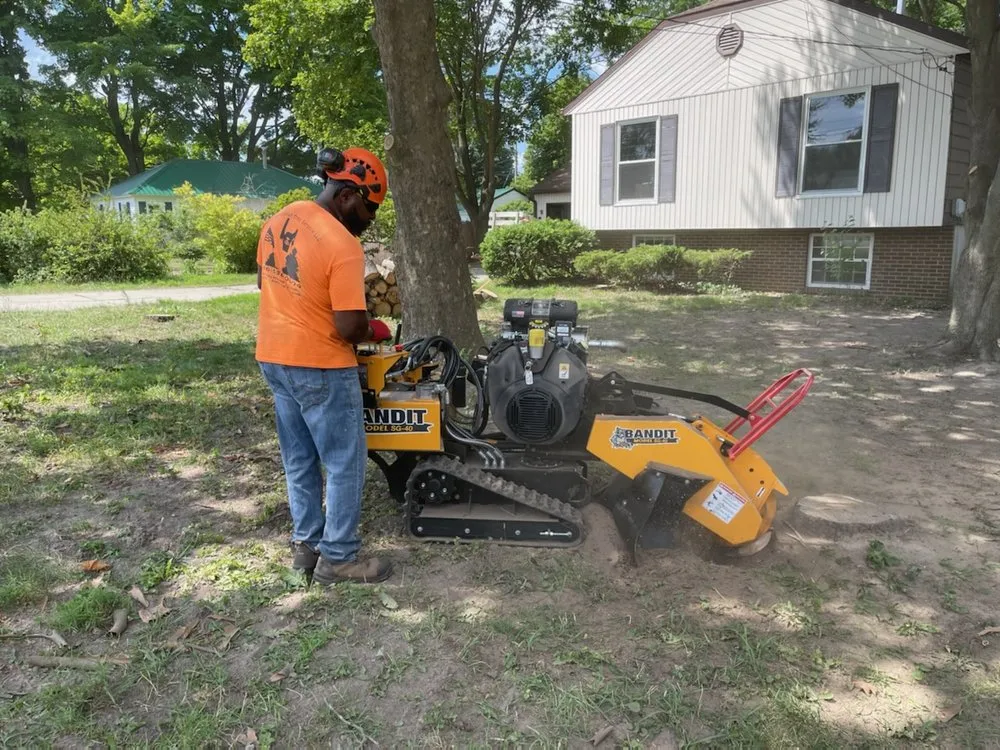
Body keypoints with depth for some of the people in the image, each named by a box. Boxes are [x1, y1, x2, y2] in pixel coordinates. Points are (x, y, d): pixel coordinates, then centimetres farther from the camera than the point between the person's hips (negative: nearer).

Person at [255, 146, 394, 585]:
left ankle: (306, 544, 30)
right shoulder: (342, 245, -22)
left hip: (273, 357, 9)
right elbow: (350, 328, -23)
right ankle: (338, 558, 15)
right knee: (344, 464, 6)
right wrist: (375, 330, -3)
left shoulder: (278, 221, 5)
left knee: (299, 461, 18)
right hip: (320, 367, -8)